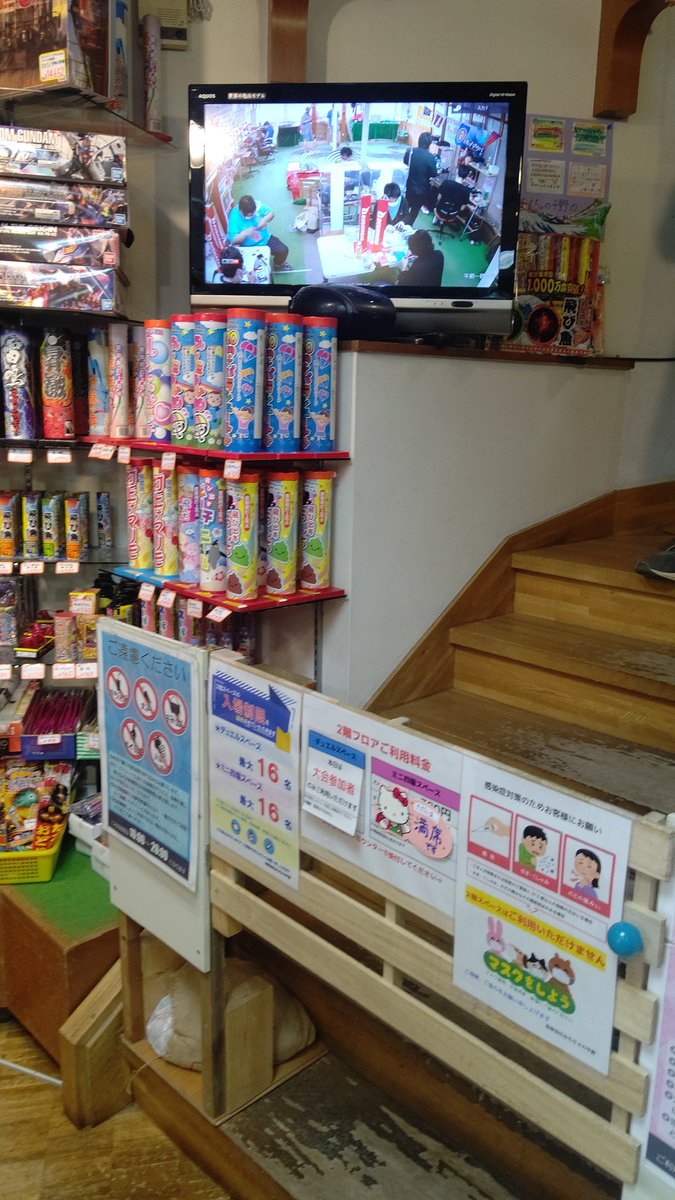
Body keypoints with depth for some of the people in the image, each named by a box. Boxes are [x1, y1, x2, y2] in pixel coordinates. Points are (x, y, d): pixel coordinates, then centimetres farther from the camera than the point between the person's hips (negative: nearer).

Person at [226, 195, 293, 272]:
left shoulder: (257, 205, -14)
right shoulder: (234, 218, -24)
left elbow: (271, 213, 0)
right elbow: (232, 240, -23)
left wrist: (265, 220, -23)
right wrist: (245, 233, -39)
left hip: (265, 238, 4)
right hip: (249, 247, -4)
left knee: (283, 250, -8)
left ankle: (278, 264, 27)